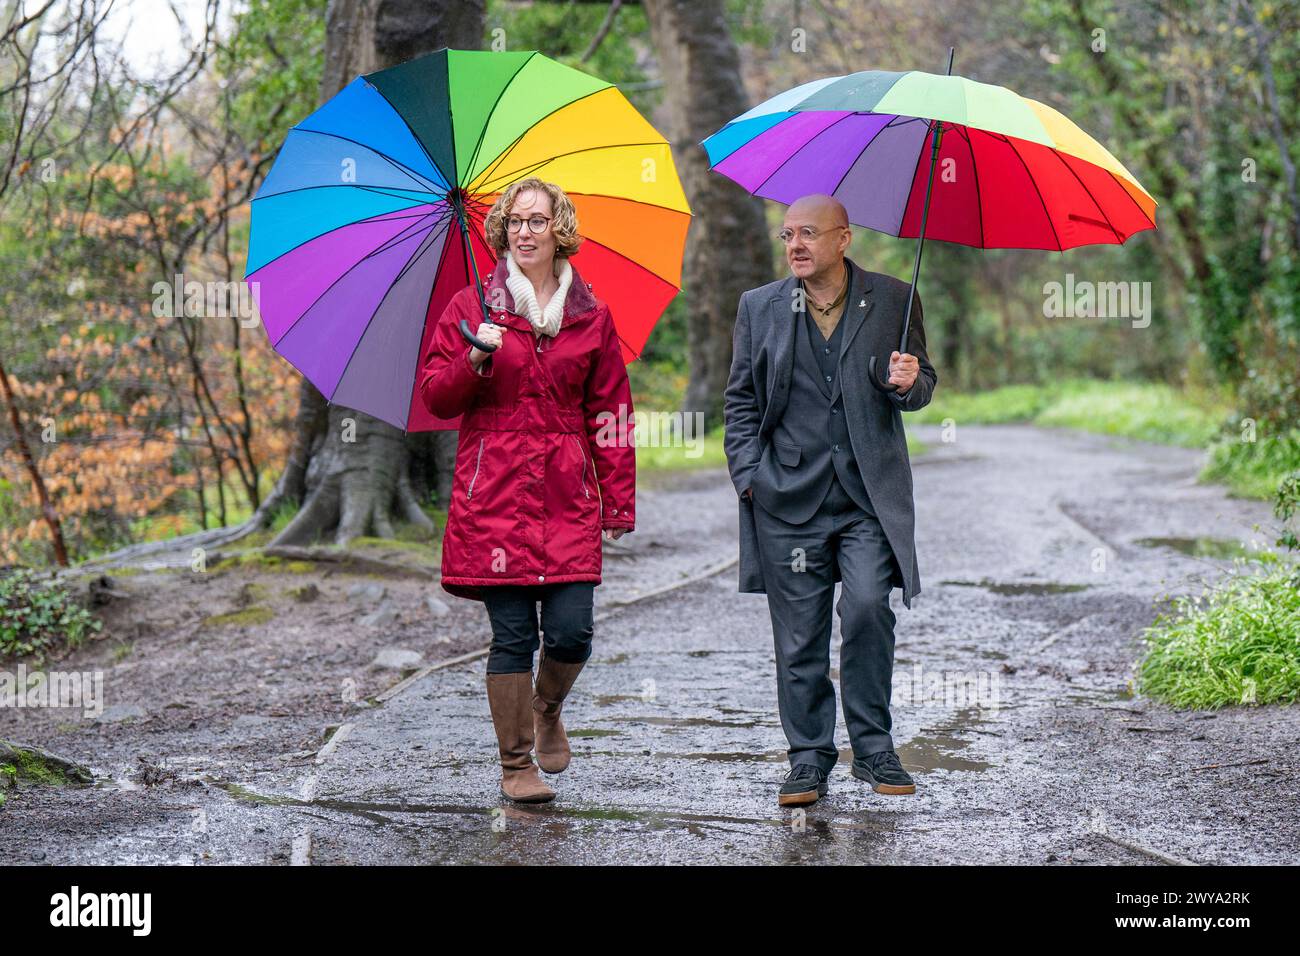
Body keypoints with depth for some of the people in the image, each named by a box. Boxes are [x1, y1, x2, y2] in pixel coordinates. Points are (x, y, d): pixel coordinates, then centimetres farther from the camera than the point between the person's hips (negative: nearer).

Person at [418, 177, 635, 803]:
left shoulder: (592, 317, 10)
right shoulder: (471, 307, 6)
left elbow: (610, 416, 11)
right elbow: (436, 398, 5)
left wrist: (619, 504, 6)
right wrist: (476, 359, -14)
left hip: (568, 498, 1)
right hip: (494, 493, -1)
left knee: (571, 631, -6)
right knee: (512, 634, -3)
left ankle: (548, 710, 27)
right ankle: (515, 764, 12)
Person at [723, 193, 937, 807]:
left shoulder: (893, 300, 7)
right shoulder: (759, 307, 10)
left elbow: (922, 387, 15)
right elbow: (741, 400, 13)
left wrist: (910, 383, -9)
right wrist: (748, 474, 1)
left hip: (870, 492, -1)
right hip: (789, 496, 1)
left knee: (868, 609, -16)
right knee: (799, 635, 2)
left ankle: (872, 748, 0)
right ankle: (809, 758, 13)